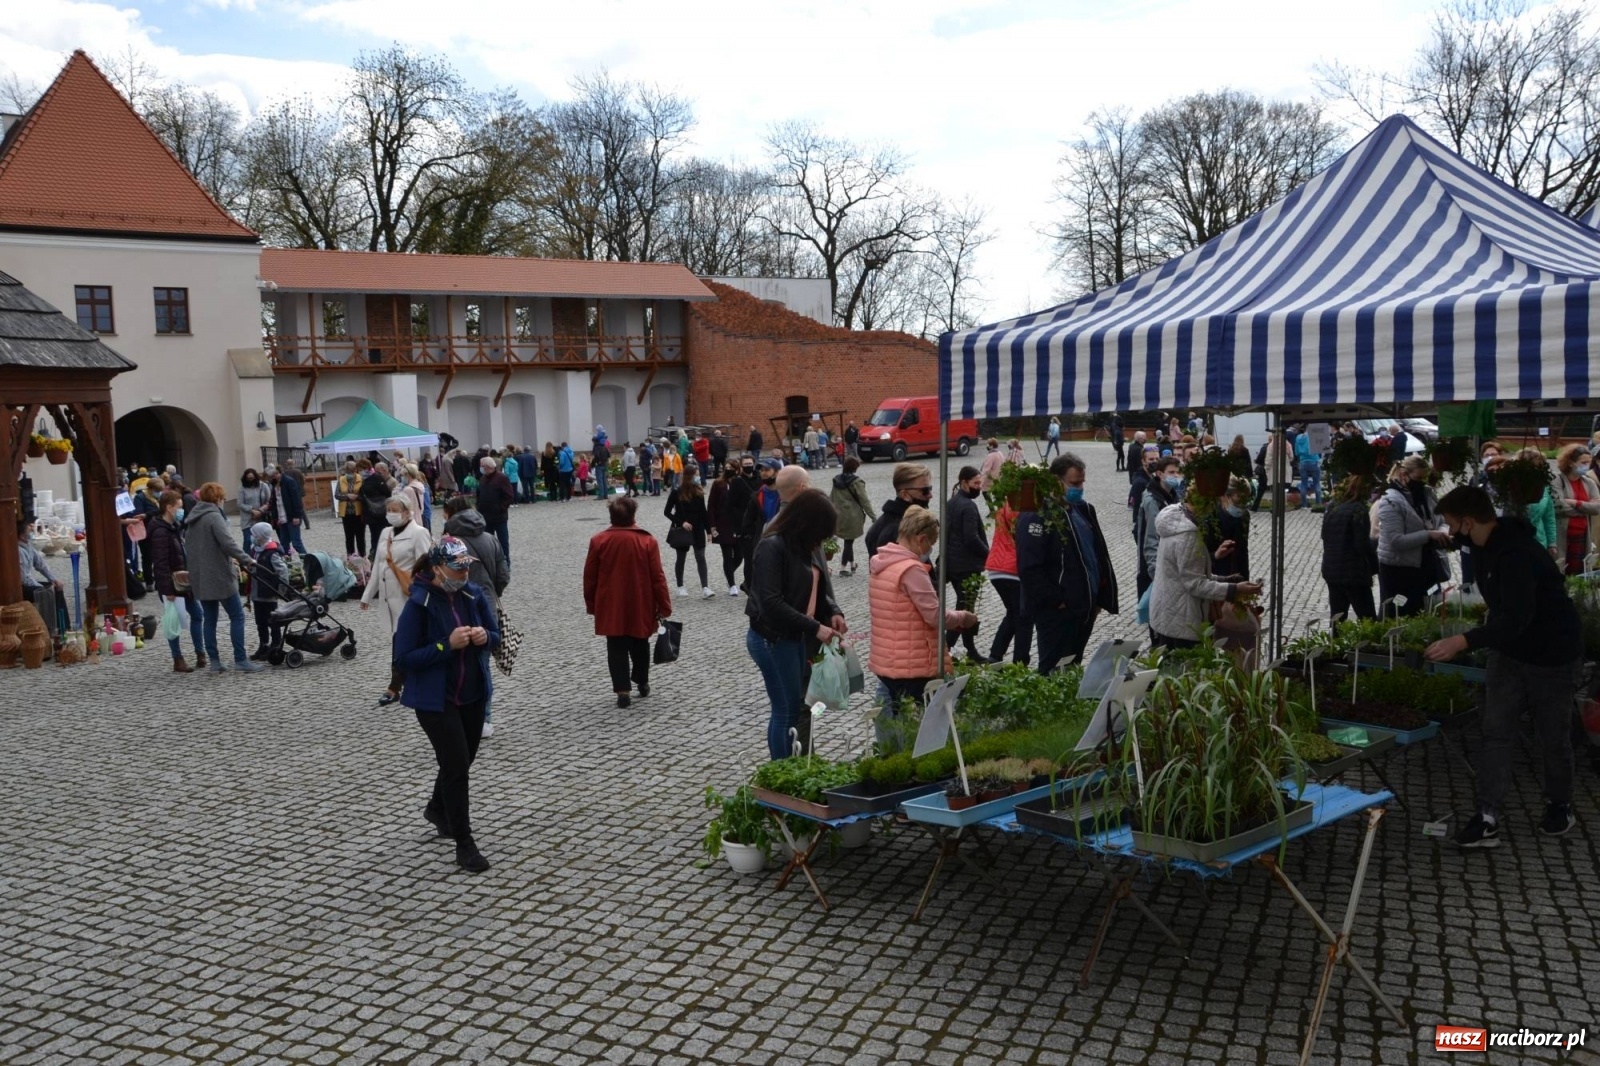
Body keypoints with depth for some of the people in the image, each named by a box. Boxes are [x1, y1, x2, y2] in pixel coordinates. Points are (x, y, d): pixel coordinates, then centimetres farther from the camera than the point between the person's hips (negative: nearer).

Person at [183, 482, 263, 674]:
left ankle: (214, 662, 10)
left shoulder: (191, 519, 15)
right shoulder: (213, 516, -13)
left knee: (210, 620, 11)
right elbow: (228, 543, -25)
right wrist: (246, 560, -15)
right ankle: (240, 660, -3)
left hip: (199, 578, 8)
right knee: (237, 616, -1)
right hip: (219, 577, -8)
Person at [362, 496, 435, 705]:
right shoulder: (385, 533, 15)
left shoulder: (418, 533, -8)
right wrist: (368, 594, 19)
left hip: (409, 596, -7)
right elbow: (377, 566, 19)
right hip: (389, 595, 7)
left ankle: (394, 688, 2)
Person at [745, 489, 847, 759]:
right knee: (787, 711, 0)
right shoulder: (772, 547, -19)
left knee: (804, 705, 14)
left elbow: (821, 585, 17)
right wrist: (815, 627, -25)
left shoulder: (809, 545, 5)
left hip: (800, 637, 8)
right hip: (774, 639, -8)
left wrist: (833, 612, -3)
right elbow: (771, 603, -25)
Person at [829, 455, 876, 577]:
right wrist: (873, 517, -7)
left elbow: (831, 498, 13)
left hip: (839, 516, 6)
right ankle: (843, 568, 1)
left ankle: (852, 564, 29)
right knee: (849, 542, 1)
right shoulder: (856, 482, -14)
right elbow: (864, 501, -12)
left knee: (848, 540, 18)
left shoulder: (837, 479, 5)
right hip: (852, 516, -6)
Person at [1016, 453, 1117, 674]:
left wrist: (1101, 596, 14)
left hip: (1084, 608, 8)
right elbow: (1030, 567, -22)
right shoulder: (1037, 515, -15)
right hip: (1056, 612, -8)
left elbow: (1099, 553, 20)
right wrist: (1056, 600, -19)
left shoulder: (1082, 509, 12)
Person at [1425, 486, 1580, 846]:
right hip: (1509, 650, 8)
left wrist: (1464, 642, -46)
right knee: (1496, 732, -1)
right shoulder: (1486, 543, -2)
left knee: (1552, 736, 10)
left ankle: (1560, 806, 33)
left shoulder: (1517, 554, -32)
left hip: (1552, 654, -8)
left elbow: (1517, 618, -40)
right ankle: (1489, 818, -2)